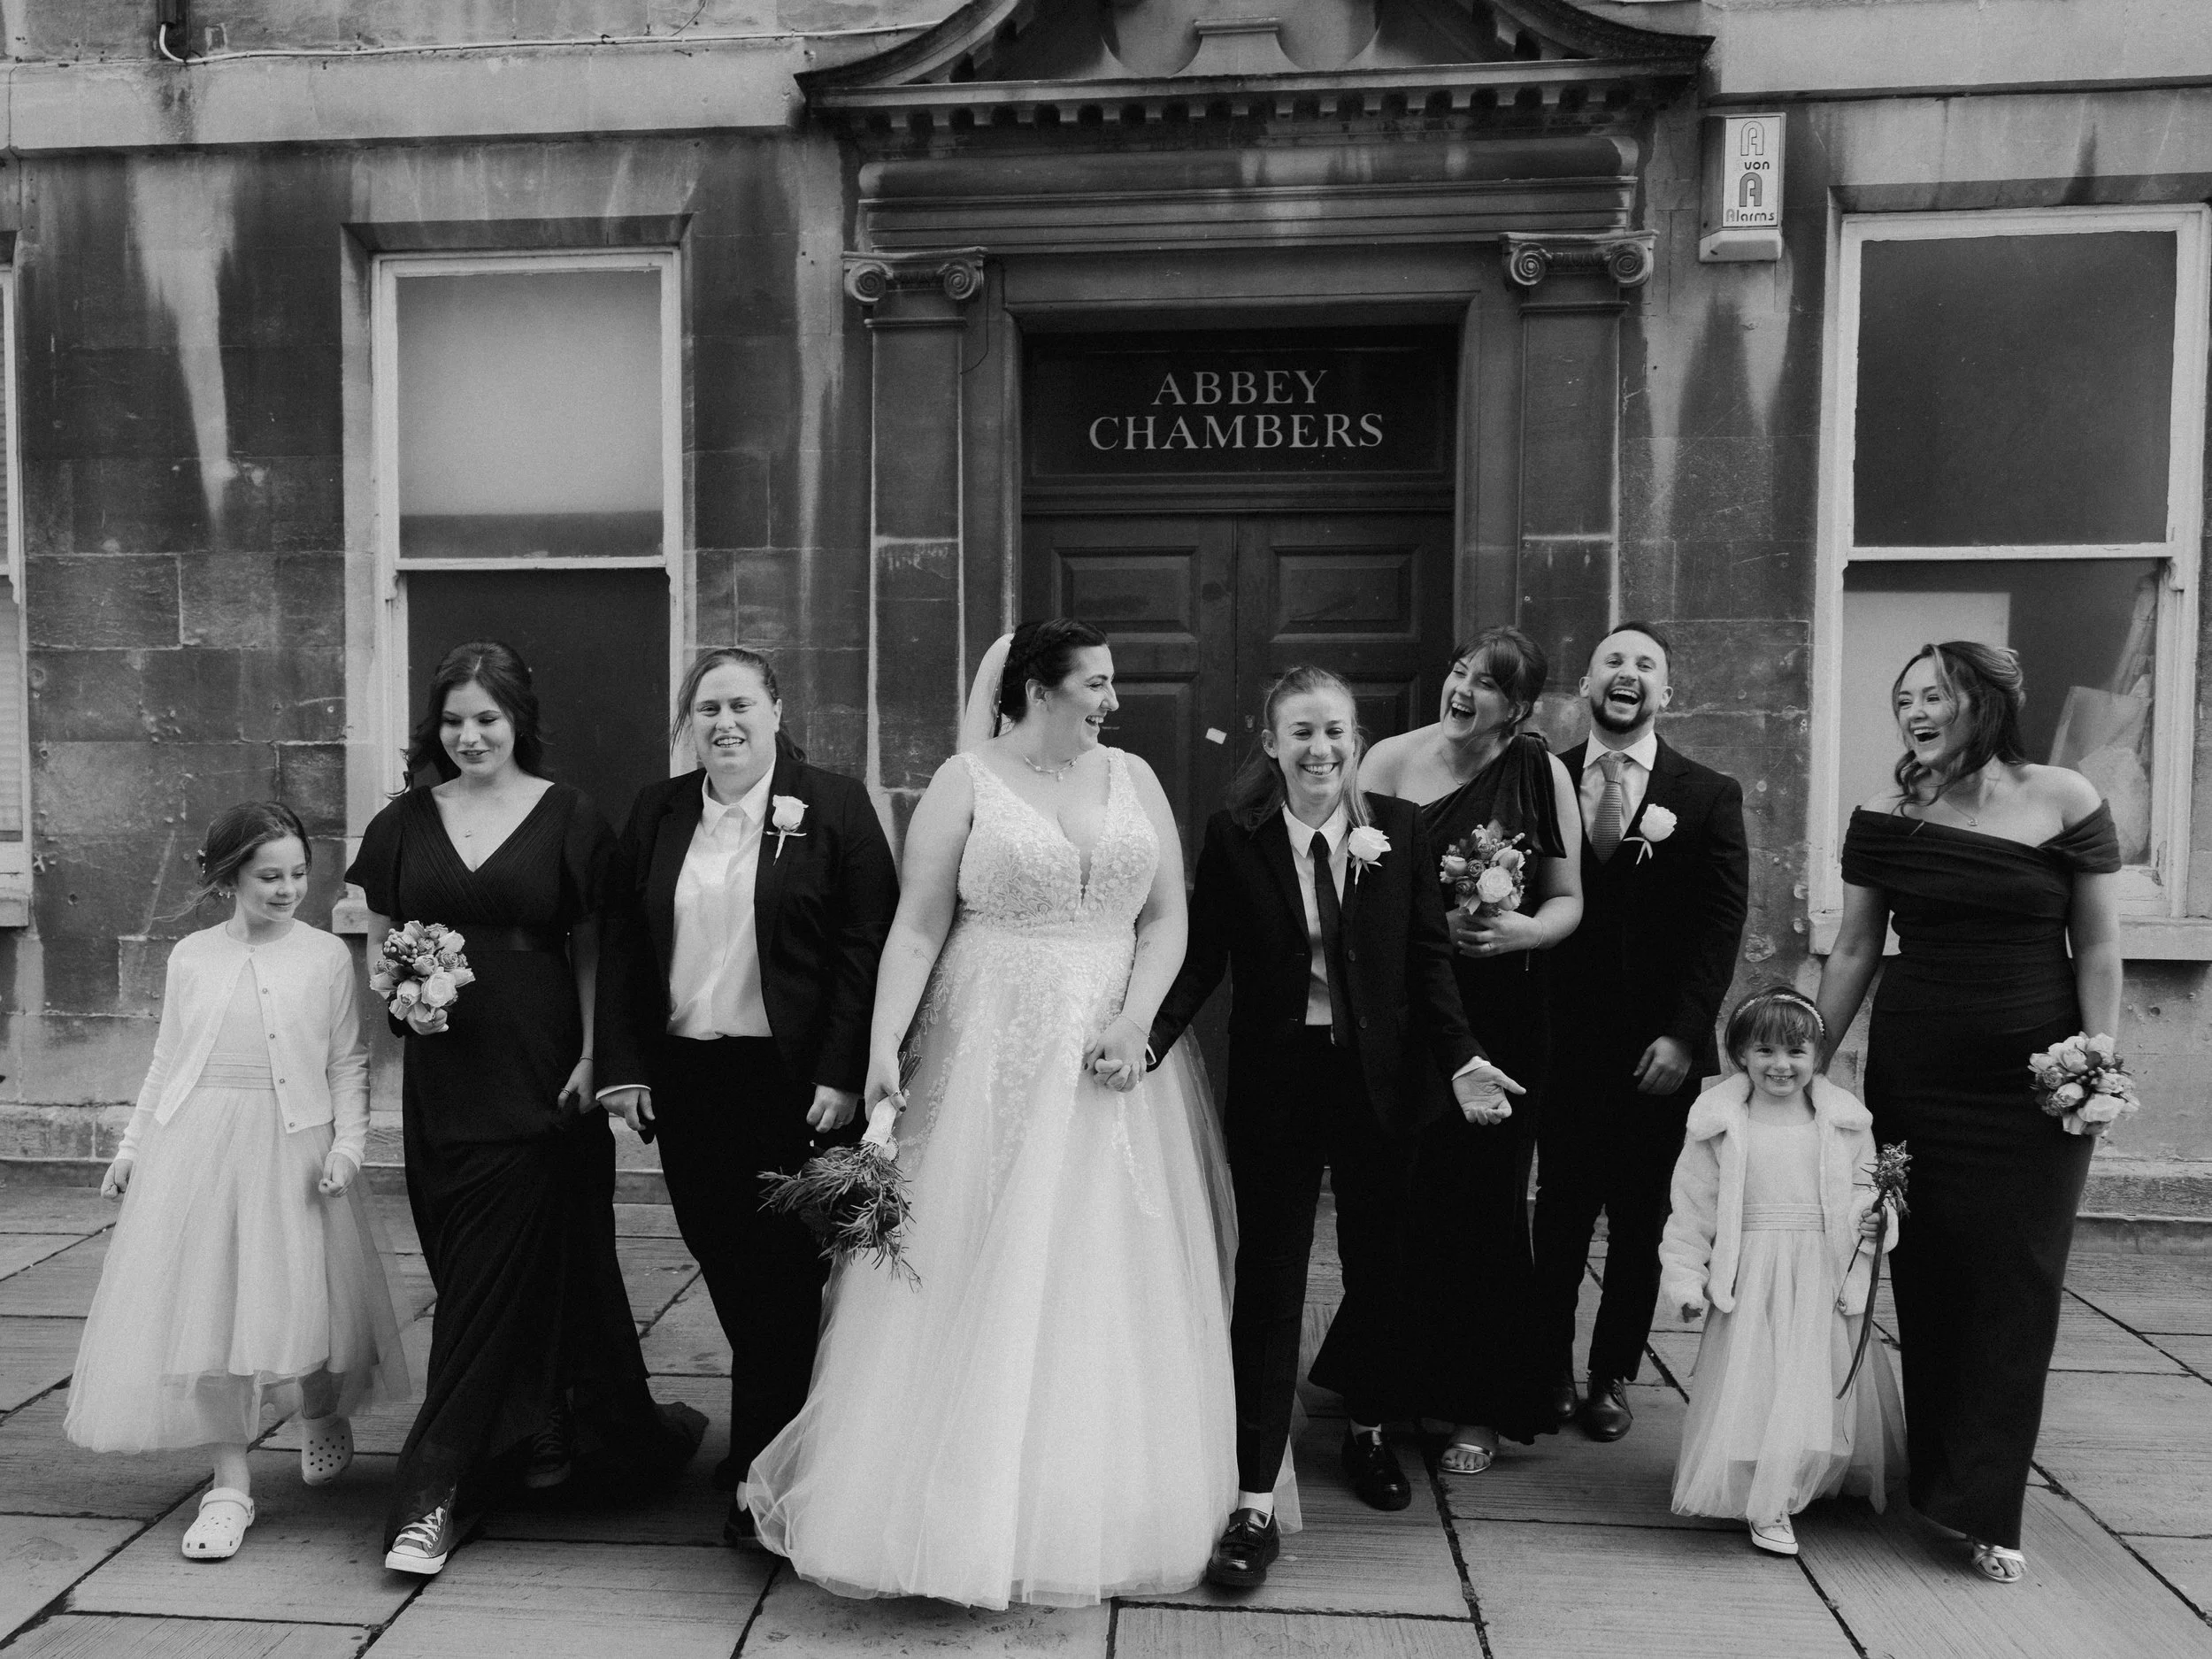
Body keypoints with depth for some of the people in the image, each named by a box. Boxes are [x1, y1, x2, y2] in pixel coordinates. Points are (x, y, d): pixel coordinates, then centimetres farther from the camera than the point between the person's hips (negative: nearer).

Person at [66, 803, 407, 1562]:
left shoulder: (326, 955, -1)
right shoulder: (191, 957, 5)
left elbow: (348, 1064, 1)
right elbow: (167, 1061, 13)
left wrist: (348, 1144, -8)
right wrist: (131, 1145, 12)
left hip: (292, 1150, -2)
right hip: (197, 1148, 2)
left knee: (294, 1306, -2)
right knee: (207, 1310, 3)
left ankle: (321, 1419, 31)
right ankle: (230, 1485, 15)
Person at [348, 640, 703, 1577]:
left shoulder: (568, 819, -2)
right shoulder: (407, 822, 7)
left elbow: (593, 950, -1)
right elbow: (378, 938, 15)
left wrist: (592, 1058, -10)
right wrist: (404, 994, -6)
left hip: (538, 1071, -4)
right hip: (443, 1070, 4)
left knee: (496, 1270, -2)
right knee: (465, 1263, 10)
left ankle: (430, 1492, 6)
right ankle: (540, 1434, 30)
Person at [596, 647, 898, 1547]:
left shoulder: (834, 806, -4)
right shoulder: (656, 812, 9)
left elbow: (868, 945, -8)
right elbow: (622, 947, 9)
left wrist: (842, 1074, -13)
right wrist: (622, 1066, 1)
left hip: (794, 1083, -4)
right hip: (684, 1080, 5)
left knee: (781, 1274, 4)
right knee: (726, 1270, 14)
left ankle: (760, 1473, 19)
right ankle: (779, 1429, 36)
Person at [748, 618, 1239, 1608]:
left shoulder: (1133, 779, 9)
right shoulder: (966, 782, -1)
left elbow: (1167, 918, 6)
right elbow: (916, 930, -6)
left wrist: (1135, 1022, -9)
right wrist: (883, 1048, -17)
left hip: (1111, 1061, 4)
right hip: (991, 1063, -3)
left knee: (1107, 1292, 8)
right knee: (974, 1288, 1)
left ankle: (1100, 1517, 23)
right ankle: (962, 1516, 16)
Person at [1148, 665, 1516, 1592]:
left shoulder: (1400, 828, -1)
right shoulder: (1233, 836, -4)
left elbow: (1429, 953, 0)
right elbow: (1203, 958, -4)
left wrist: (1460, 1058, -10)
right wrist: (1150, 1039, -18)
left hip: (1379, 1079, 2)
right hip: (1275, 1081, -2)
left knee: (1379, 1265, 17)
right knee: (1268, 1281, 2)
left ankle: (1367, 1431, 43)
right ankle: (1255, 1507, 9)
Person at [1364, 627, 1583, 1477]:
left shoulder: (1540, 772, 0)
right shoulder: (1392, 758, 0)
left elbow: (1567, 900, 4)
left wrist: (1525, 931, -16)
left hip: (1502, 1014, 0)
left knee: (1483, 1195, 4)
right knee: (1399, 1191, 2)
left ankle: (1480, 1409, 20)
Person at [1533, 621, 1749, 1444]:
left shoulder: (1709, 797, 1)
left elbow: (1721, 923, -4)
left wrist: (1683, 1035, -13)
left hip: (1660, 1051, 0)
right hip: (1565, 1043, 0)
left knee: (1640, 1223, 10)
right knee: (1560, 1213, 8)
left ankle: (1613, 1376, 27)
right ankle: (1550, 1366, 25)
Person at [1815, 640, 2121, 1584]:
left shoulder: (2065, 801, -4)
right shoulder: (1884, 819, 1)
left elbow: (2097, 945, 0)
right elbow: (1854, 951, 6)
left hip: (2031, 1081, -1)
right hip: (1912, 1076, 2)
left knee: (2017, 1288, 2)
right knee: (1926, 1282, 7)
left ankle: (1987, 1510, 11)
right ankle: (1935, 1480, 23)